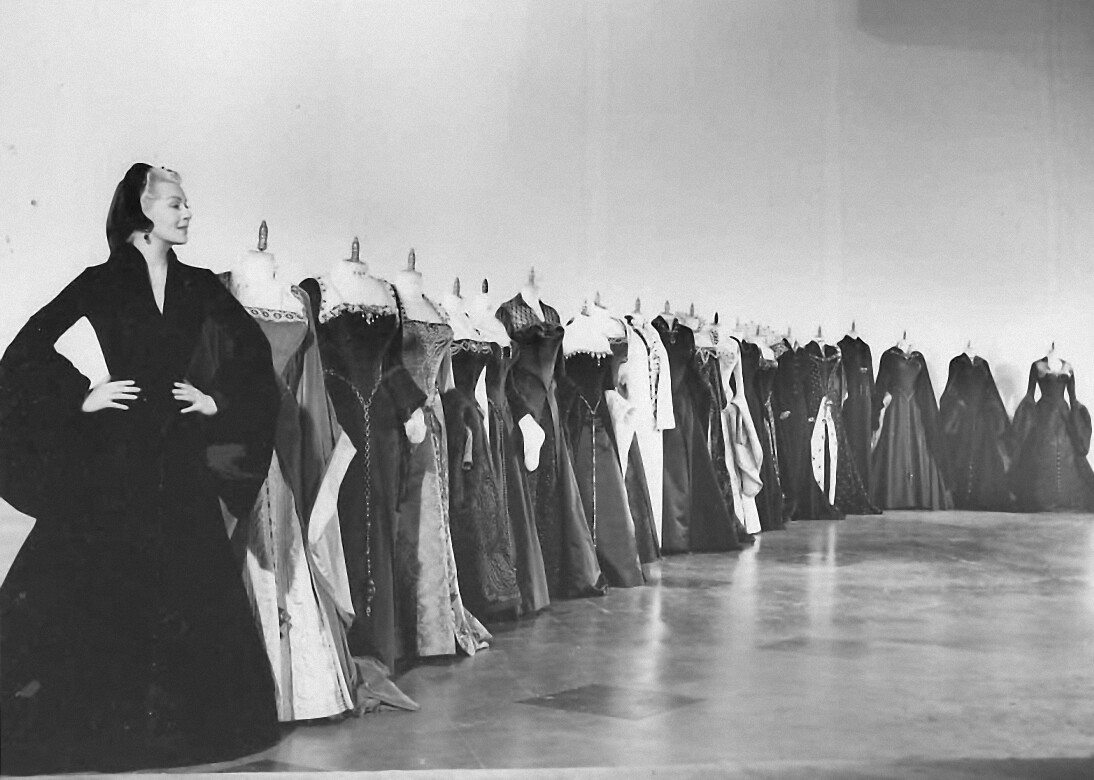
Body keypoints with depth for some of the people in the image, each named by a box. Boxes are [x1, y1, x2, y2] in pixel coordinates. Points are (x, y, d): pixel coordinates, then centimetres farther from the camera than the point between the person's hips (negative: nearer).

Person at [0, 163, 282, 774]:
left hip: (180, 467, 3)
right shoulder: (99, 285, 0)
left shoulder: (201, 288, 8)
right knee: (97, 589, 0)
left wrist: (217, 401, 2)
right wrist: (82, 396, -9)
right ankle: (90, 719, 14)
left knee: (192, 592, 5)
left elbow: (253, 356, 14)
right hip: (111, 465, -3)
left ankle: (190, 717, 18)